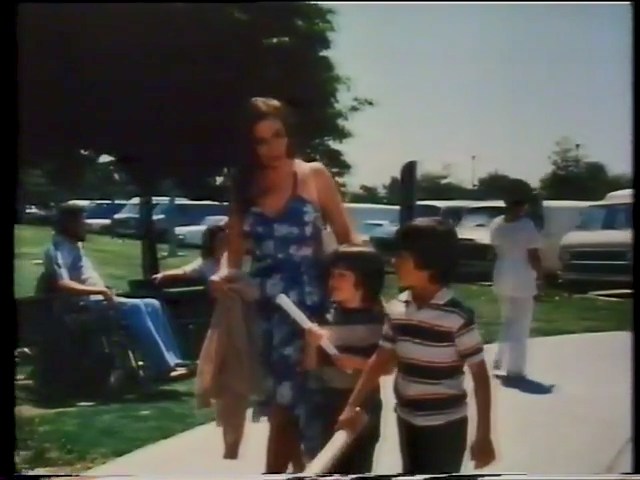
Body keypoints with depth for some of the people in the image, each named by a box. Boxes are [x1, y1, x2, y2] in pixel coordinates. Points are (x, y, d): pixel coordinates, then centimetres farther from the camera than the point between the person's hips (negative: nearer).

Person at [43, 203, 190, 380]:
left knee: (152, 305, -2)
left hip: (98, 299, 10)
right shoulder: (58, 250, -10)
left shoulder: (74, 247, 22)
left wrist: (105, 292, 8)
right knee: (134, 308, -28)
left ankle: (173, 361, -9)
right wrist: (100, 290, -27)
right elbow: (62, 285, -27)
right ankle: (162, 367, -27)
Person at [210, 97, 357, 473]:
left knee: (287, 402, -5)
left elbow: (346, 238, 1)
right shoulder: (245, 186, 10)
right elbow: (236, 247, 12)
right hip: (263, 306, 3)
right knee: (284, 402, 9)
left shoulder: (315, 176, 2)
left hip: (307, 303, -3)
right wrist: (225, 273, -10)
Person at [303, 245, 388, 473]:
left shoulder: (378, 320, -8)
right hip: (329, 405, 2)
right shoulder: (327, 319, -1)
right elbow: (311, 367, 1)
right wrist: (312, 344, -17)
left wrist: (357, 363, -19)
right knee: (328, 468, 9)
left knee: (358, 469, 9)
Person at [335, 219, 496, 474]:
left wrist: (483, 435, -13)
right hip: (407, 420, 6)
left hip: (445, 426, -6)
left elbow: (480, 376, -14)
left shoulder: (458, 317, -20)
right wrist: (352, 406, 3)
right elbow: (380, 360, 6)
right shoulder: (397, 309, -2)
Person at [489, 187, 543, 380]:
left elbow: (496, 251, 8)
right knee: (520, 326, 4)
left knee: (508, 322, 22)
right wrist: (540, 274, -2)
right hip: (522, 281, -6)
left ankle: (499, 360, 17)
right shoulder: (527, 226, -15)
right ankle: (514, 369, 7)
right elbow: (533, 257, -16)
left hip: (502, 279, 6)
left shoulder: (496, 225, 4)